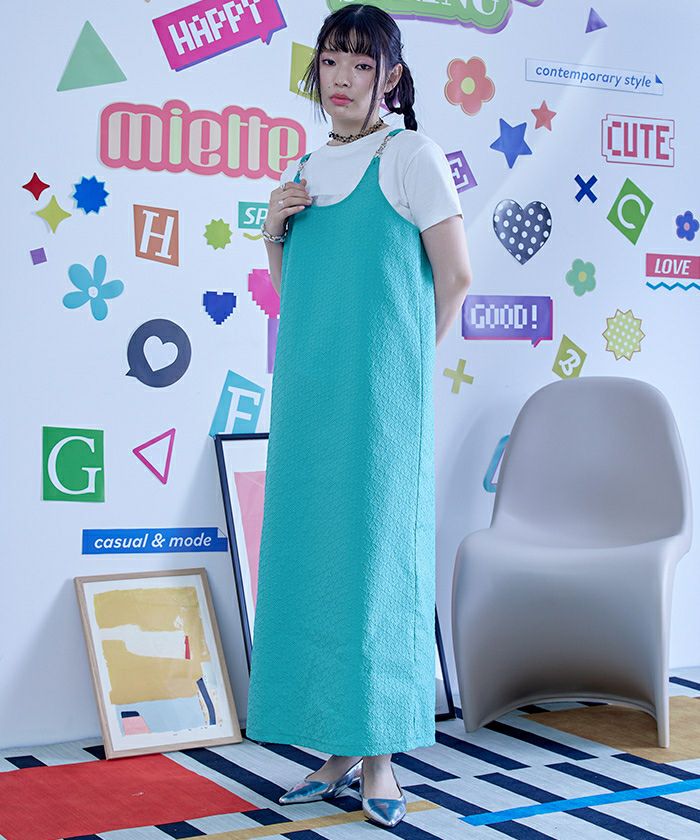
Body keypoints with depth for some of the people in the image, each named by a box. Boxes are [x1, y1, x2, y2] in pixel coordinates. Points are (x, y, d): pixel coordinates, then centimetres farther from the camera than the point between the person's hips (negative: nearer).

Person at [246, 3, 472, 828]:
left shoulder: (410, 155, -2)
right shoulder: (303, 172, 15)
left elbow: (454, 275, -4)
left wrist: (410, 358, 4)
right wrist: (273, 234, 2)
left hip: (379, 391, -6)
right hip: (308, 390, 6)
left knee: (375, 553, -3)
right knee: (310, 555, 5)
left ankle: (380, 757, 6)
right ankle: (339, 749, 15)